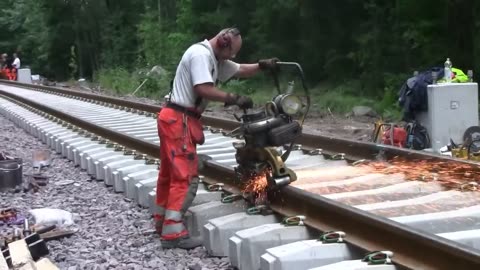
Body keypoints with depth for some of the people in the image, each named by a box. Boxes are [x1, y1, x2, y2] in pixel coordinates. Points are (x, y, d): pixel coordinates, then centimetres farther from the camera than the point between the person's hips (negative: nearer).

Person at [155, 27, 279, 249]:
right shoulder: (200, 54, -15)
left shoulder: (214, 59, 18)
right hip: (178, 120, -11)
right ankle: (173, 233, -9)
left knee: (169, 173, 18)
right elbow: (204, 89, -24)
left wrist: (262, 65, 6)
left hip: (175, 120, 11)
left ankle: (162, 221, 30)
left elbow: (240, 70, 23)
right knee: (185, 176, -10)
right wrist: (234, 99, -18)